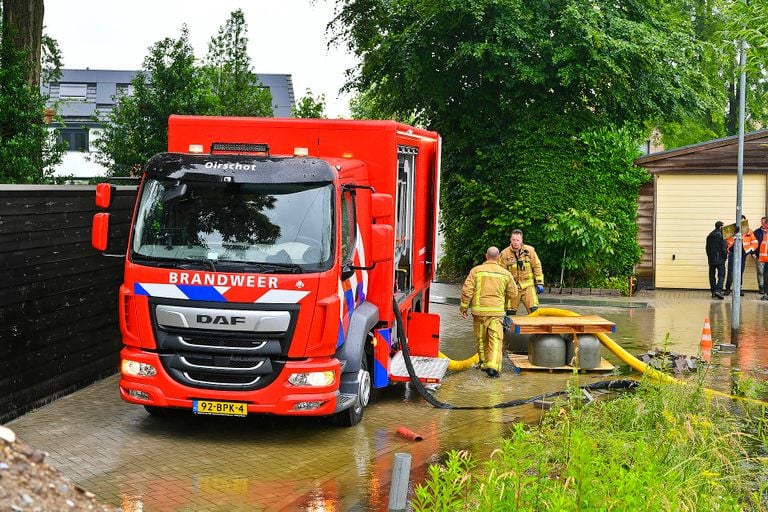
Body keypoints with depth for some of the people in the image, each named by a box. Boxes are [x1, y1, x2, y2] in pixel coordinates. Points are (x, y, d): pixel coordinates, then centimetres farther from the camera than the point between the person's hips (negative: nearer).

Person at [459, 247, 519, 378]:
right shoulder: (505, 273, 2)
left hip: (479, 309, 0)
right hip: (497, 311, 0)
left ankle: (484, 364, 25)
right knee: (496, 339, -3)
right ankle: (493, 366, -17)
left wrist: (463, 307, 4)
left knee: (481, 339, 15)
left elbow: (467, 290, -7)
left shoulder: (476, 271, -3)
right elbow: (513, 294, 9)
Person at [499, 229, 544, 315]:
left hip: (528, 285, 0)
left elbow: (537, 267, 4)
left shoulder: (530, 250, -1)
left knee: (534, 310, -8)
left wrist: (539, 283, 1)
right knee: (510, 312, 2)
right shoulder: (505, 253, -4)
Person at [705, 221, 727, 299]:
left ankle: (713, 292, 15)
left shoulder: (709, 236, 10)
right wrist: (726, 255, 1)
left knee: (712, 275, 12)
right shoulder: (721, 235, -10)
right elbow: (723, 248, -13)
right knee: (721, 275, -4)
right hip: (720, 259, -6)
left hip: (711, 259, 6)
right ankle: (718, 290, -20)